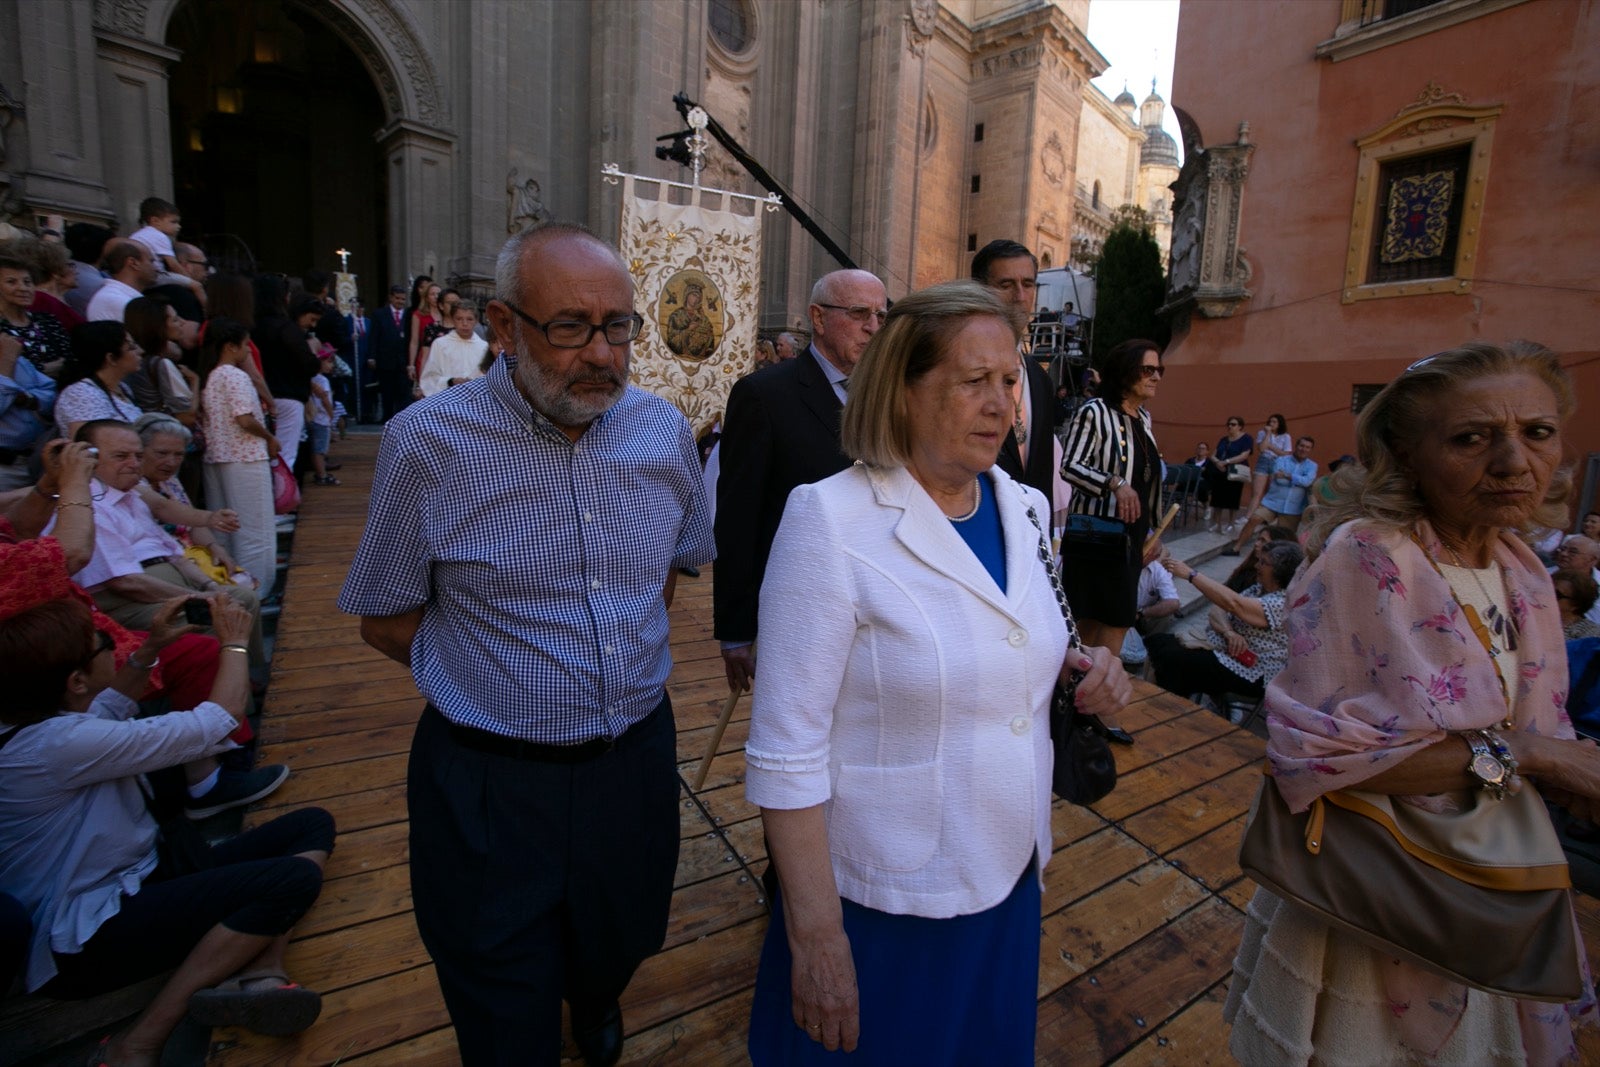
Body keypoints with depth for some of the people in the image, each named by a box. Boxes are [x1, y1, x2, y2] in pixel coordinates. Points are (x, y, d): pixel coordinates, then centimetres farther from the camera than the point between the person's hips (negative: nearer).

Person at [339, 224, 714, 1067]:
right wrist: (503, 665, -8)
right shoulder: (428, 442, -15)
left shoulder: (664, 430, -4)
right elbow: (385, 620, -5)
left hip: (634, 762, 4)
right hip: (491, 783, -3)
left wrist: (628, 641, 4)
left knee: (618, 952, 29)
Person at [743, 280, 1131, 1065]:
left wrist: (1076, 666, -8)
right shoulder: (831, 520, -22)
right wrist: (817, 937, -17)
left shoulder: (1025, 509, -2)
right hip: (881, 906, -6)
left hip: (1011, 881, 6)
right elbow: (787, 752, -21)